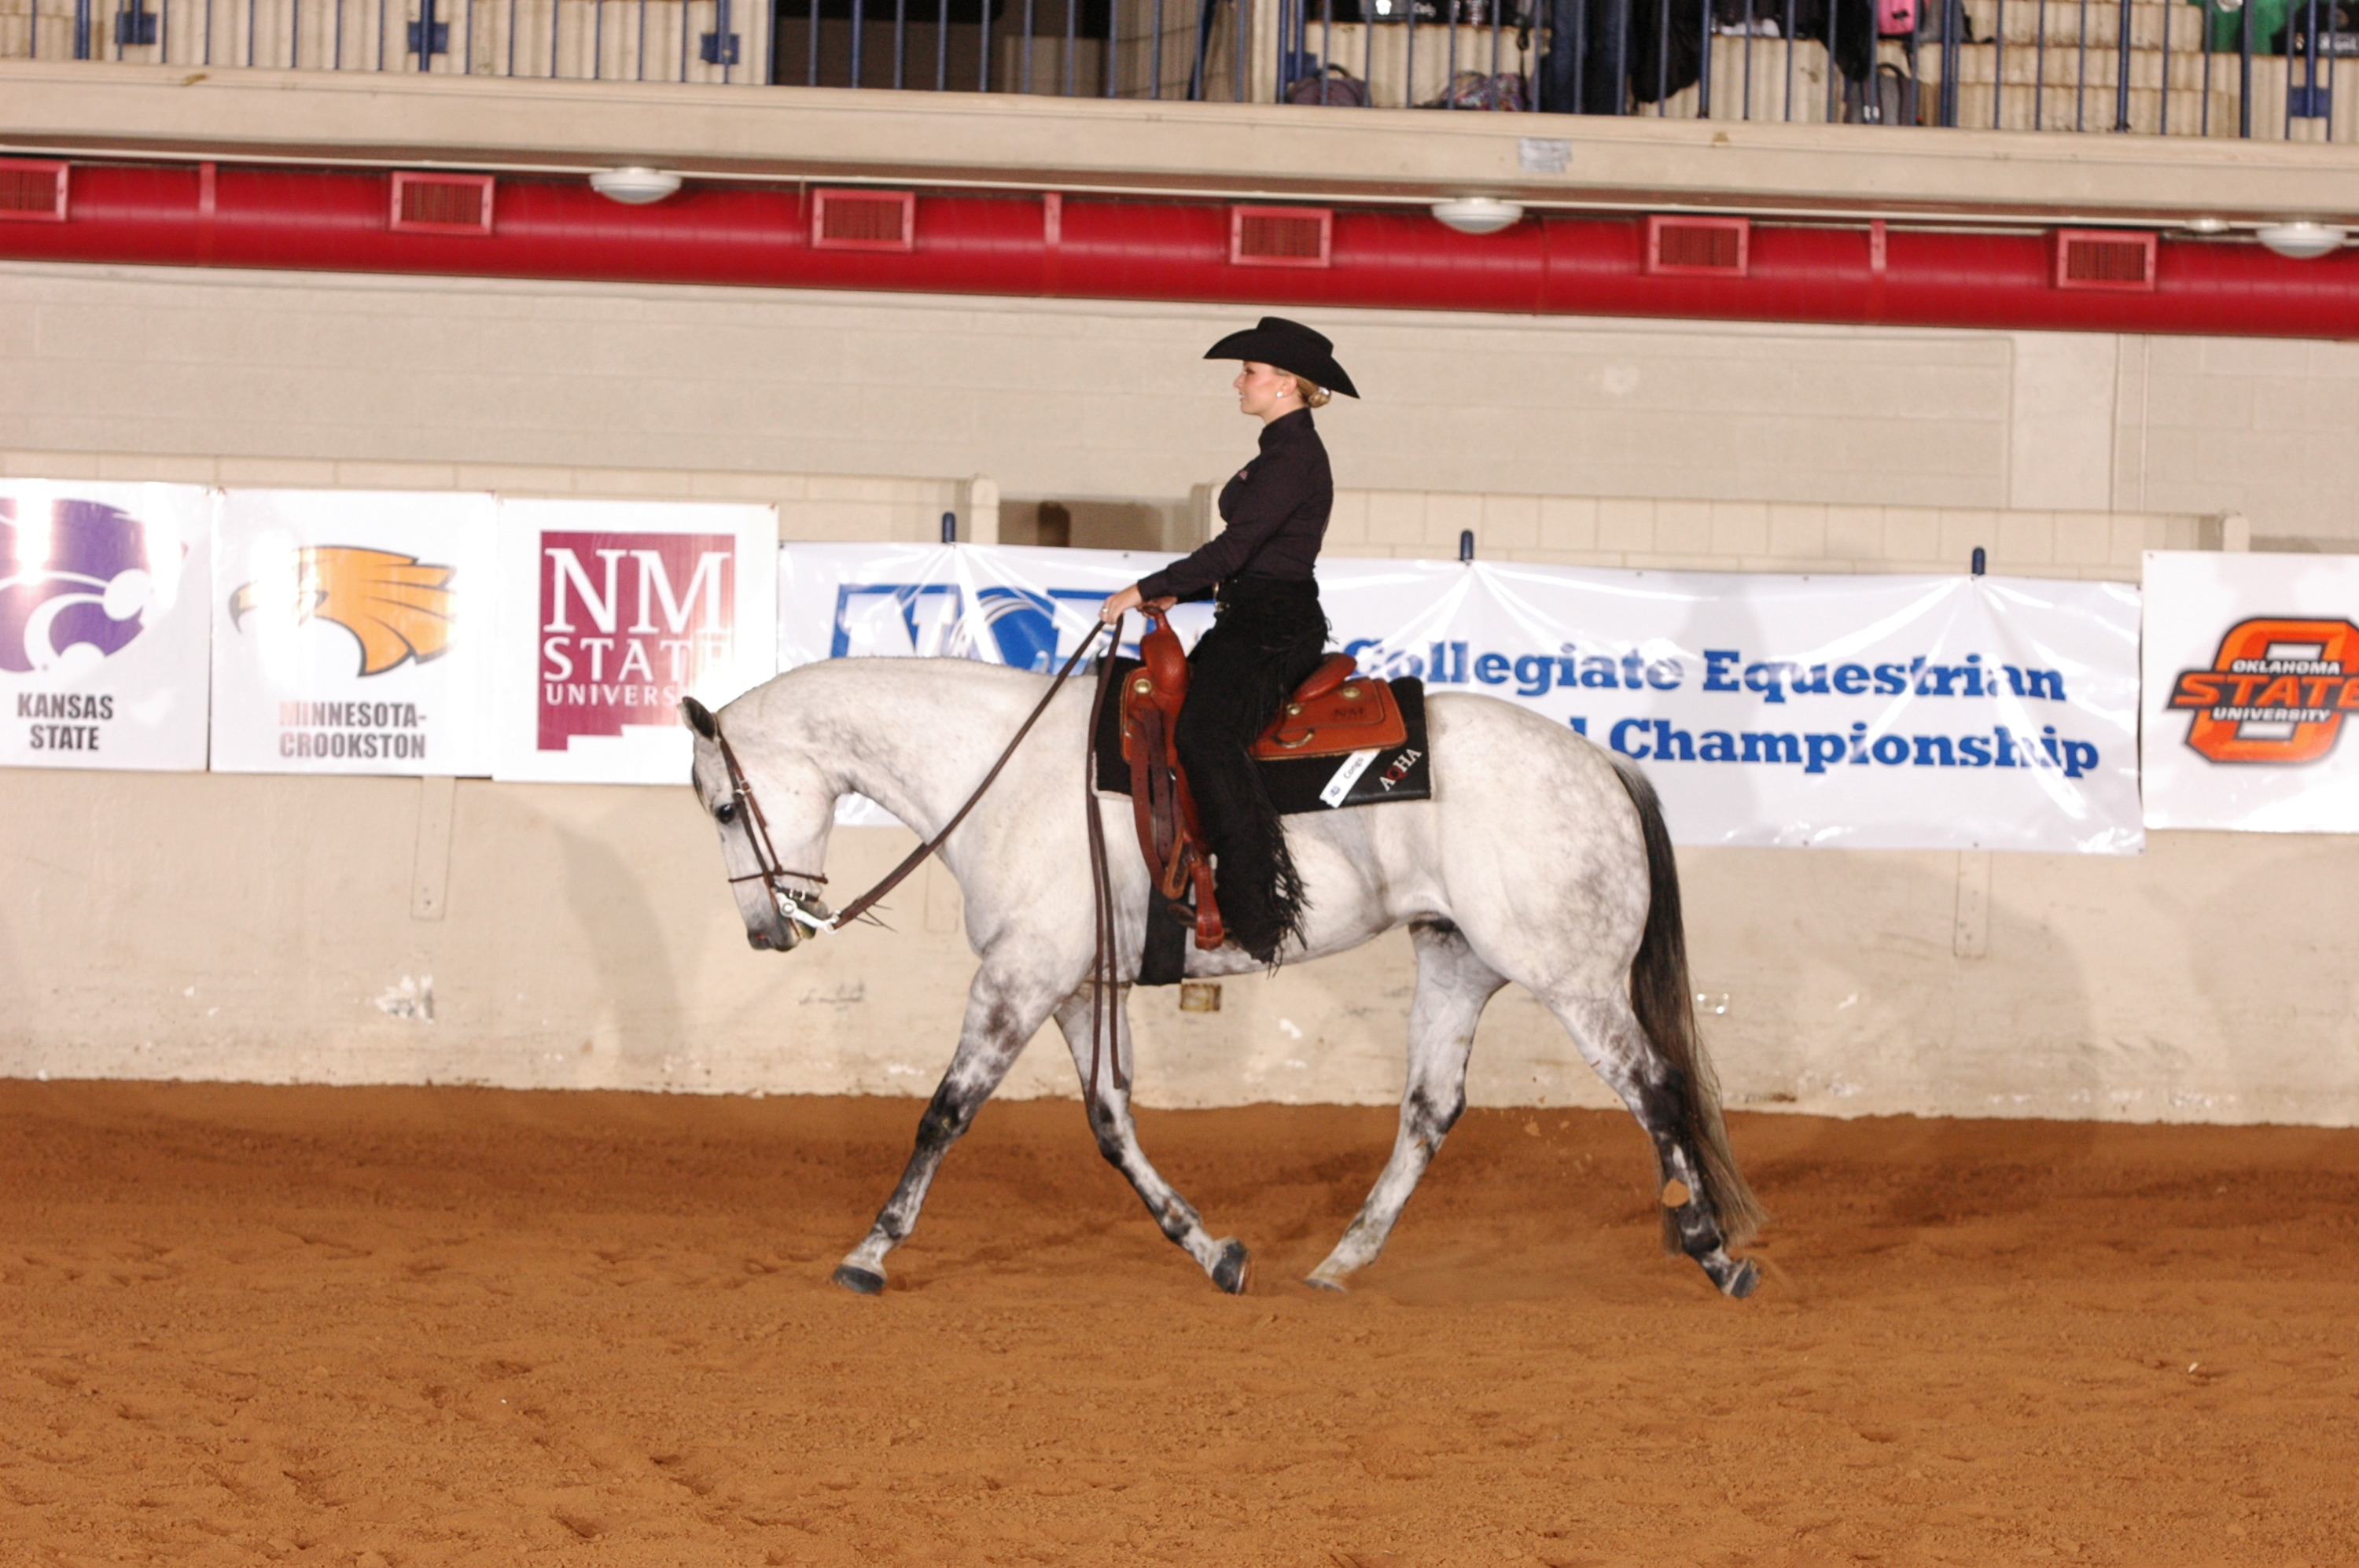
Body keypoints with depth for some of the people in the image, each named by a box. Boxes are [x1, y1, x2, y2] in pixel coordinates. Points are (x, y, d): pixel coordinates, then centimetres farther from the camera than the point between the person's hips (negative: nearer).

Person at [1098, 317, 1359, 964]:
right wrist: (1179, 592, 14)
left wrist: (1148, 590, -14)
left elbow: (1236, 549, -20)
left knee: (1206, 732, -29)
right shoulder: (1286, 450, 19)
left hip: (1275, 629, -11)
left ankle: (1256, 903, -32)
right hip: (1257, 622, 11)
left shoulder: (1294, 456, -14)